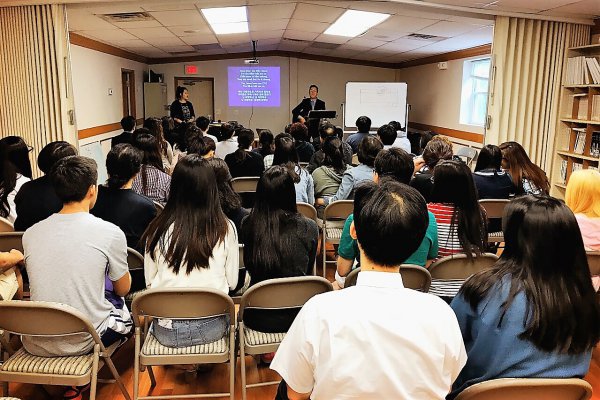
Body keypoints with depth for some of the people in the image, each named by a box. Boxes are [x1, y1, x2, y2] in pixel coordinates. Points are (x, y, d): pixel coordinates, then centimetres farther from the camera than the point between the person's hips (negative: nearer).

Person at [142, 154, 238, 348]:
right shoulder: (226, 229, -10)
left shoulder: (158, 229, -8)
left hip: (167, 332, 1)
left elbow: (149, 281, 3)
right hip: (212, 328, -1)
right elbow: (232, 281, -1)